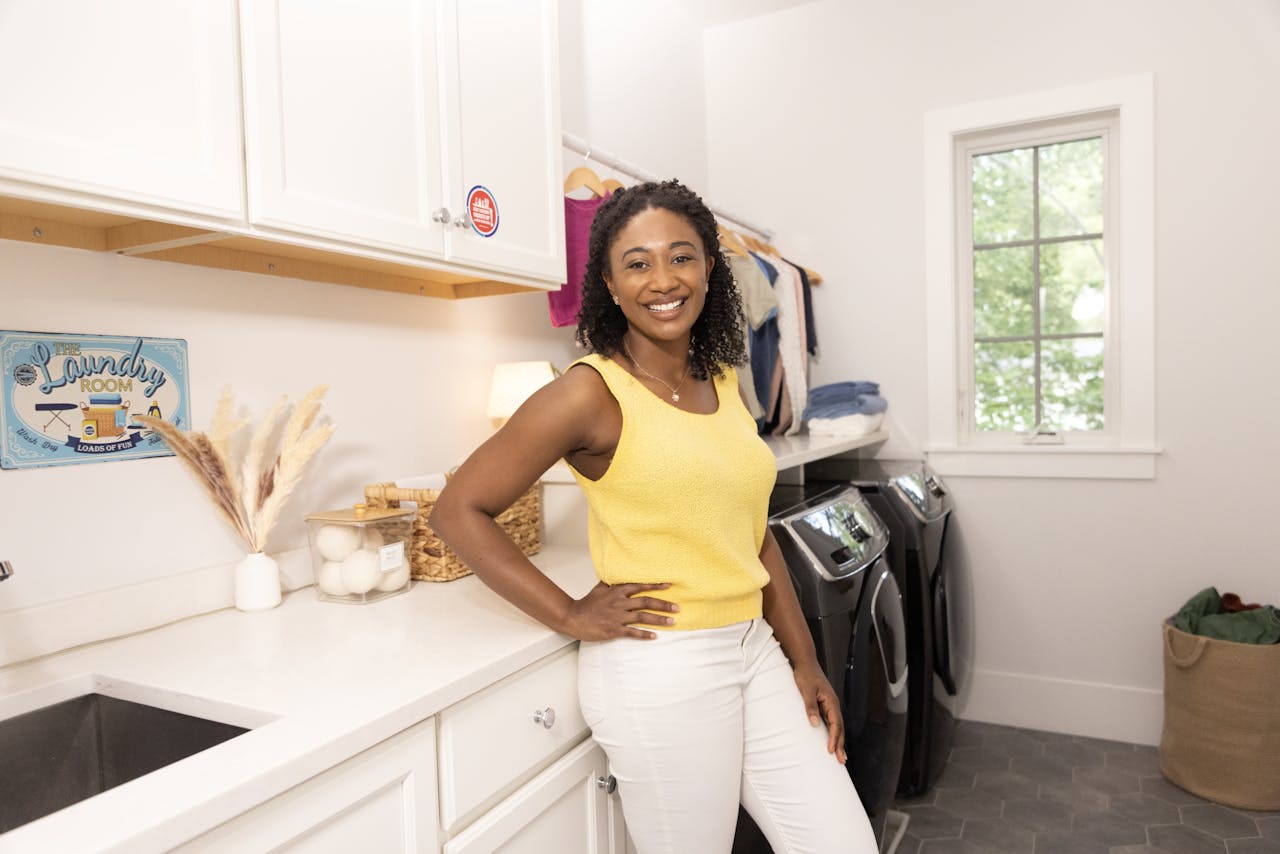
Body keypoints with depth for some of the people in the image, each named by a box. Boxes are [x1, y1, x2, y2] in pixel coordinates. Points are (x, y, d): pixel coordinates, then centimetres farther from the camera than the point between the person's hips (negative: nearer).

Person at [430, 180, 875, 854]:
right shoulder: (592, 393, -12)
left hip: (754, 651, 6)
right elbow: (459, 510, -11)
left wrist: (804, 661, 10)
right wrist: (571, 616, -12)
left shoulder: (724, 383, 8)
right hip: (660, 670, -6)